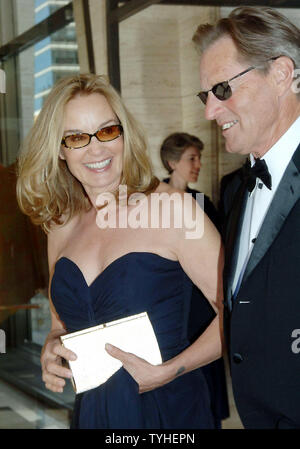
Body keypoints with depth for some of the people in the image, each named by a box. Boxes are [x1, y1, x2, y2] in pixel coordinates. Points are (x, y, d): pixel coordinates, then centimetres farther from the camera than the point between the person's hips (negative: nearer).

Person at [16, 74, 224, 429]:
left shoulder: (172, 209, -12)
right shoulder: (62, 229, 4)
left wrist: (171, 369, -22)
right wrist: (50, 351, -4)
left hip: (169, 410, -5)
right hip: (90, 411, 5)